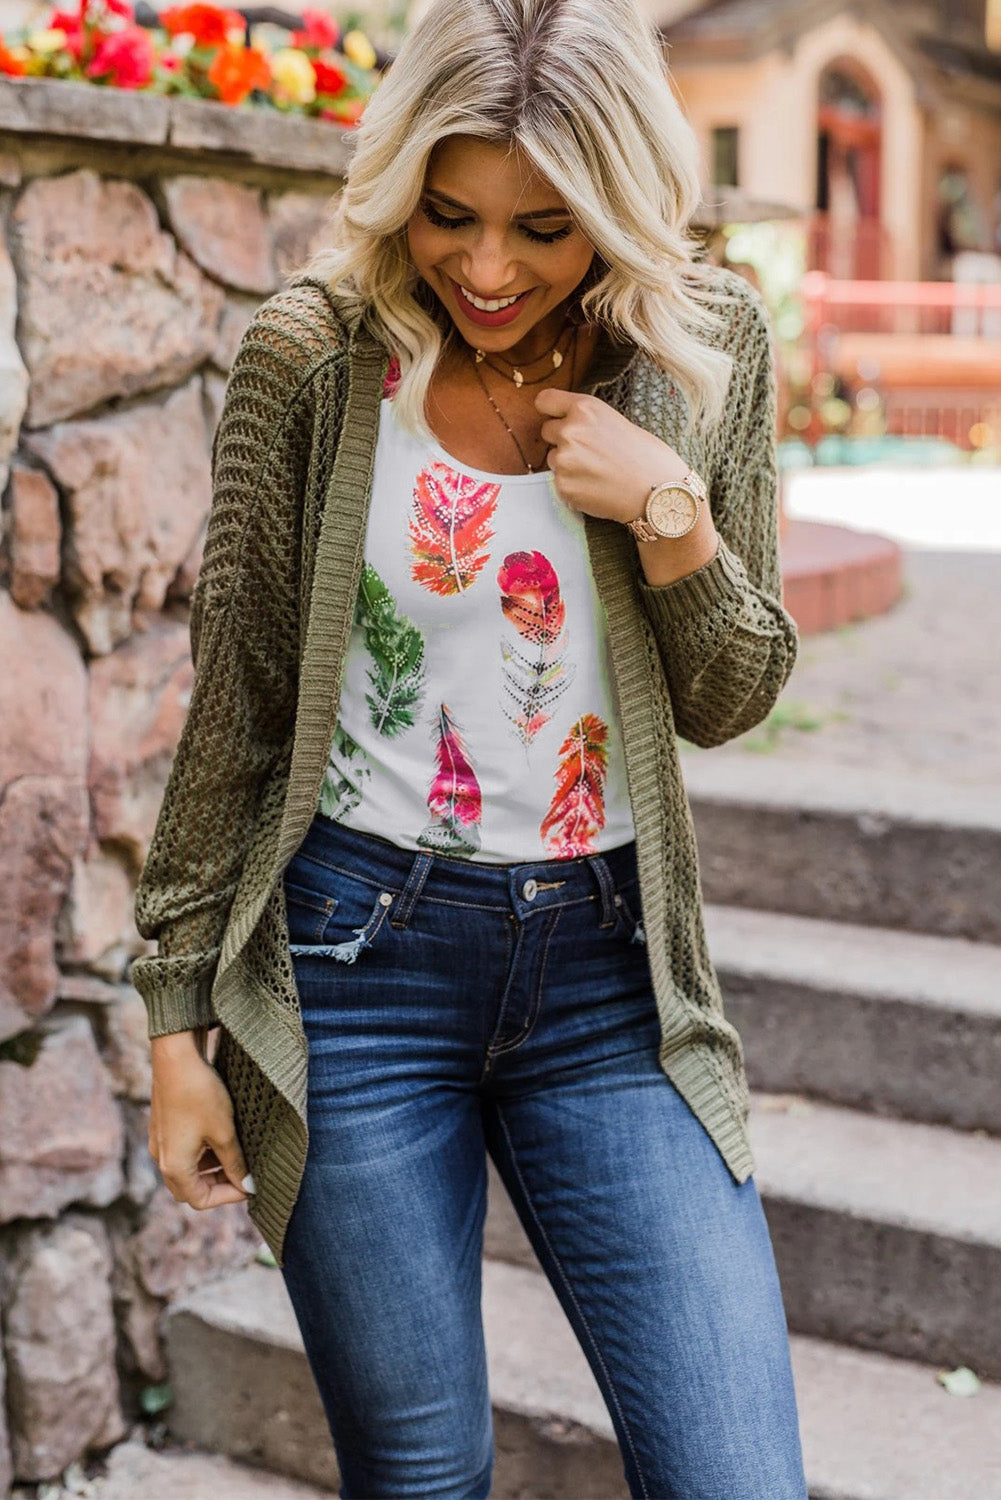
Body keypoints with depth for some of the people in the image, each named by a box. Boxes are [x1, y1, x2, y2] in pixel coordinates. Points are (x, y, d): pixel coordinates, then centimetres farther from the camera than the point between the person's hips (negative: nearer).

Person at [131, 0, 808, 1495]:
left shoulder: (709, 346, -1)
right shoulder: (313, 355, -6)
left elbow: (729, 701, 6)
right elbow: (235, 705, 0)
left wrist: (671, 510, -13)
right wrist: (179, 1015, 2)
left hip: (611, 972, 2)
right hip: (359, 952, -2)